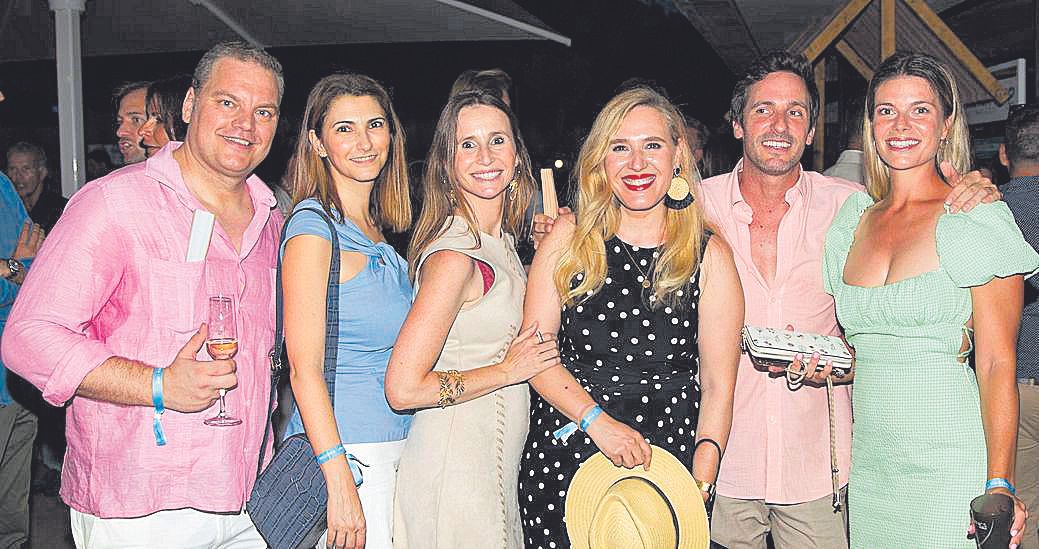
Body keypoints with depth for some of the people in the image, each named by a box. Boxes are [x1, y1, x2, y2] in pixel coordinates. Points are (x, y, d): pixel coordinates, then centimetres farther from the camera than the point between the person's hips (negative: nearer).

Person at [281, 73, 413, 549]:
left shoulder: (375, 231, 12)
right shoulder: (314, 228, -12)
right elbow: (305, 368, -17)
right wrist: (340, 484, -22)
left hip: (390, 451, 8)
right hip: (344, 454, -8)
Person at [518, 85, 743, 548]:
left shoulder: (709, 254, -2)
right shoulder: (569, 238, 0)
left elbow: (717, 386, -2)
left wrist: (700, 487, -10)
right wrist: (598, 421, -15)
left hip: (668, 464, 0)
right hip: (562, 460, 1)